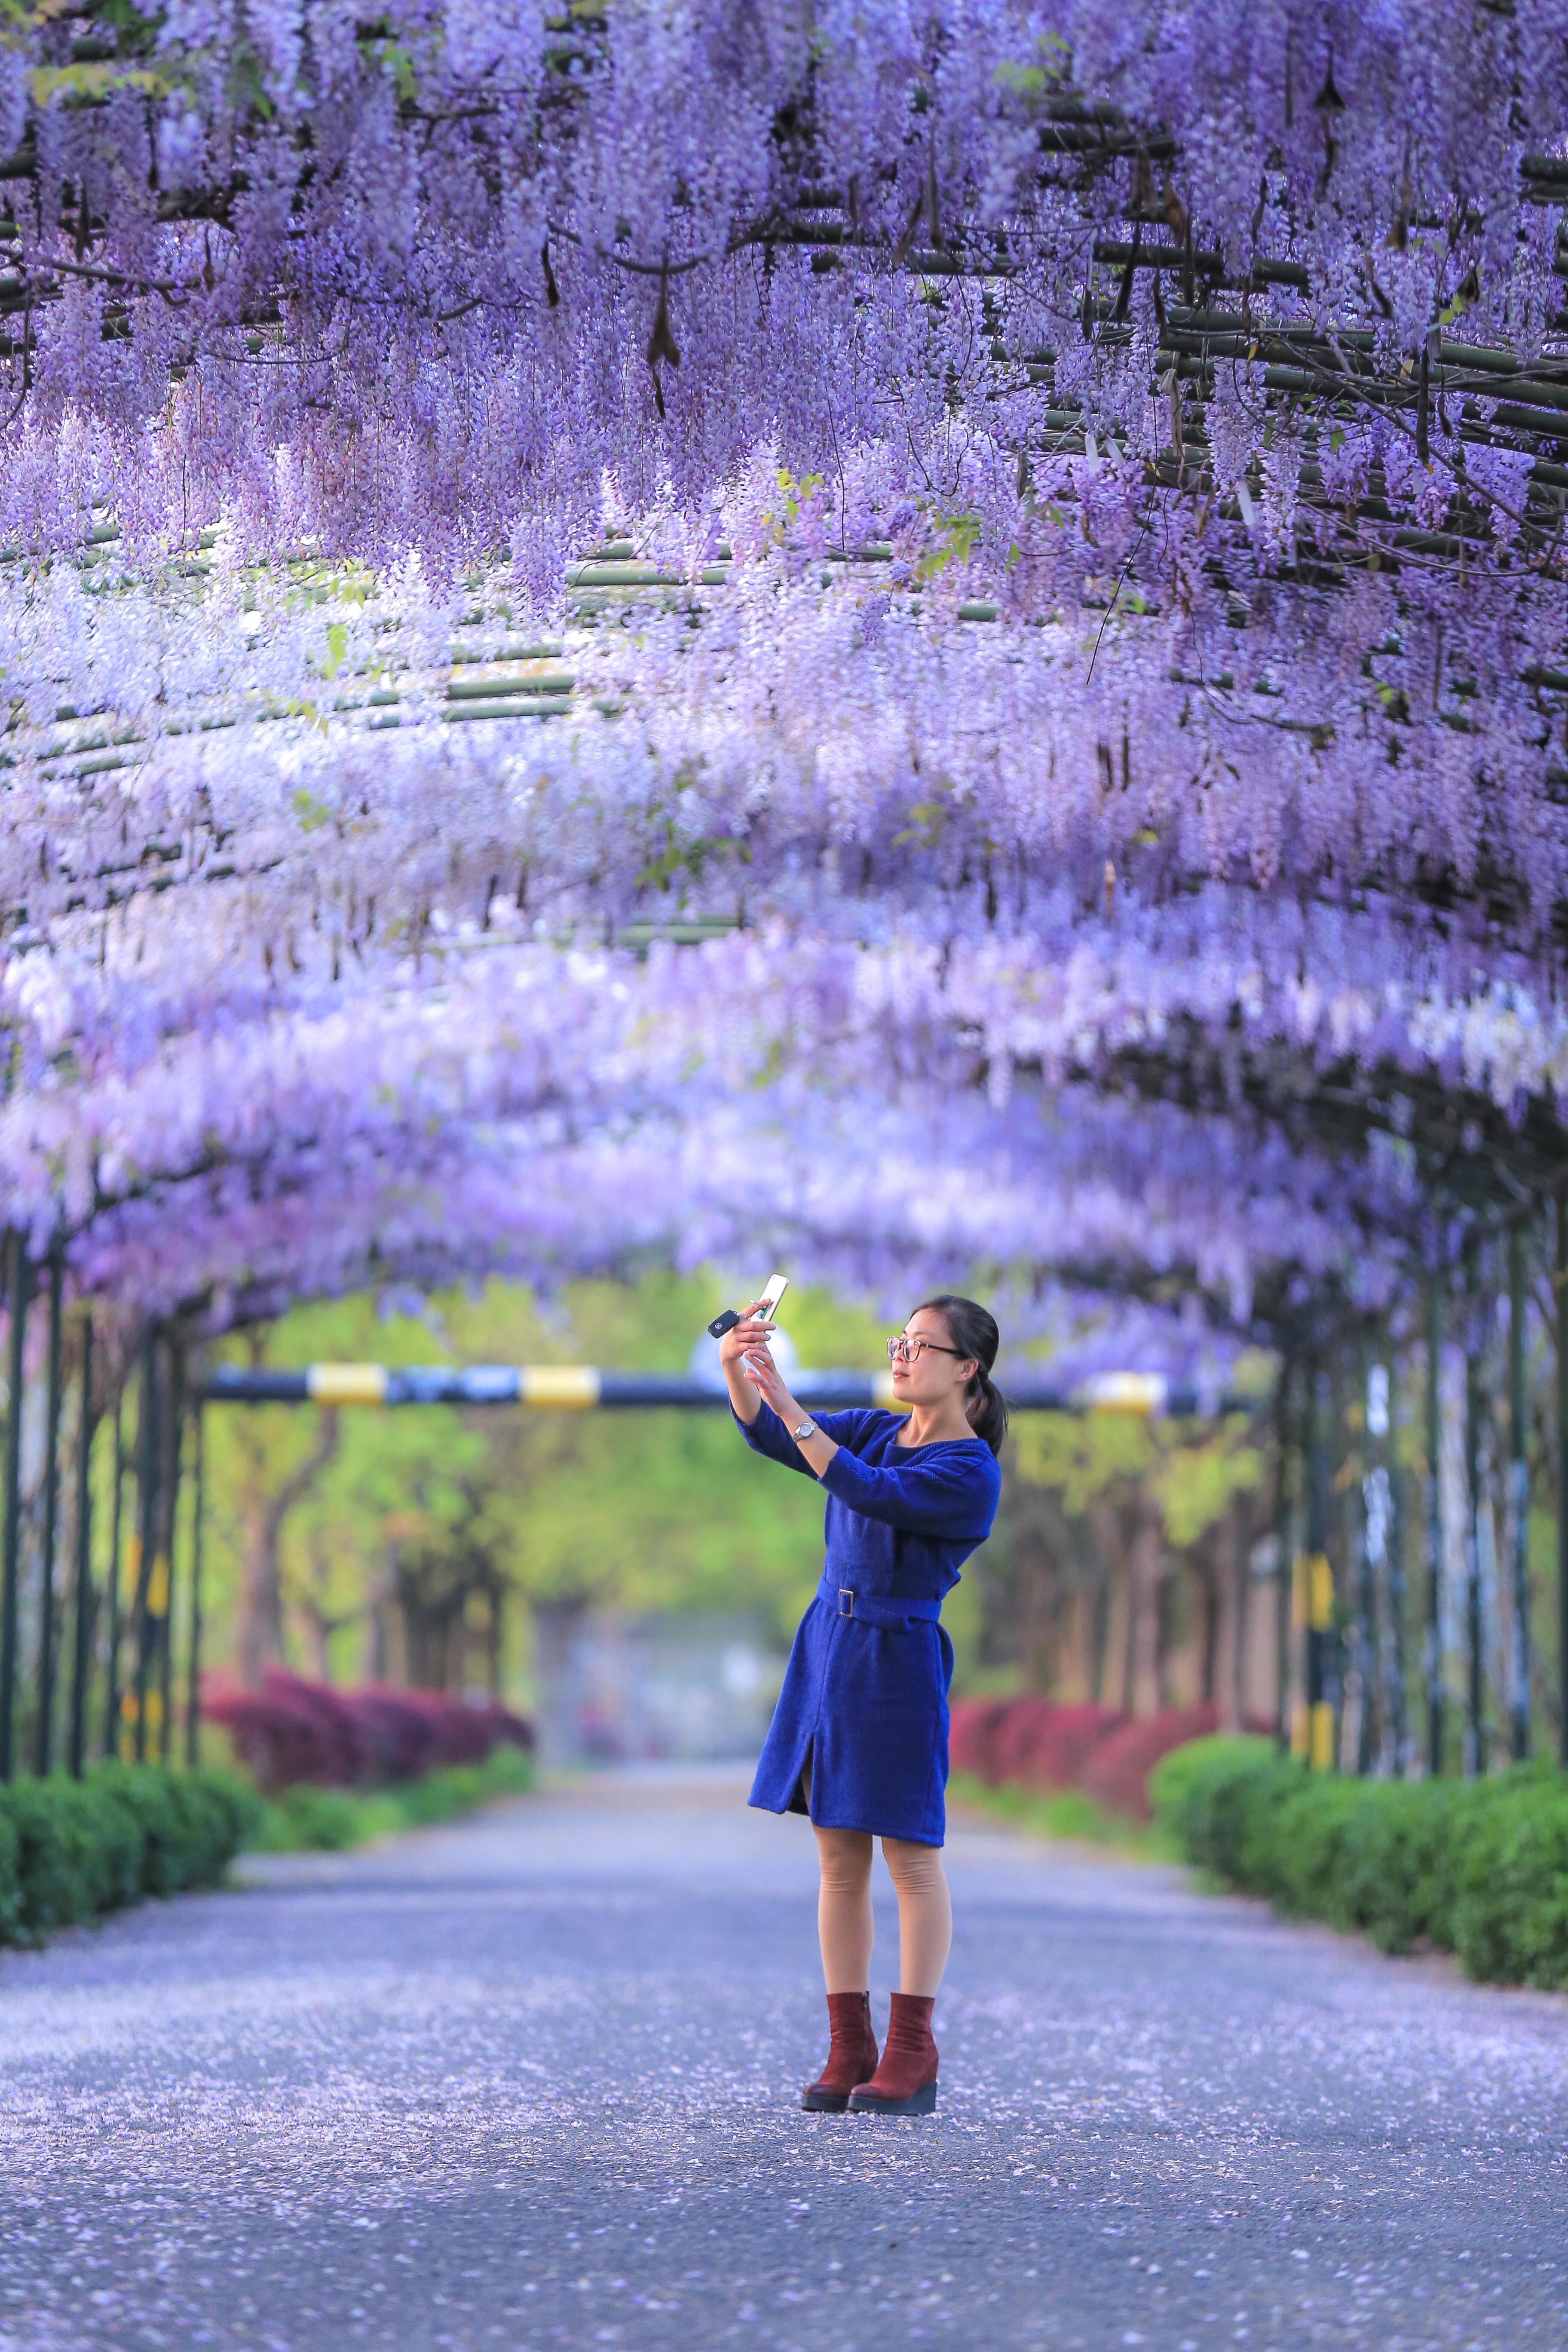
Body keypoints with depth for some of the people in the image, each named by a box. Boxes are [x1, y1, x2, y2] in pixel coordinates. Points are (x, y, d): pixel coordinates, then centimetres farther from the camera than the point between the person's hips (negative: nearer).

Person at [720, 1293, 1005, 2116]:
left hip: (898, 1657, -7)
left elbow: (868, 1492, -23)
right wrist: (736, 1368, -15)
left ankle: (911, 2055, 3)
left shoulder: (970, 1472, -10)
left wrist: (790, 1407, -27)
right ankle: (849, 2048, 11)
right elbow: (767, 1436, 5)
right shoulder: (878, 1431, 11)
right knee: (839, 1857, 7)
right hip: (827, 1643, 7)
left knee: (911, 1855, -1)